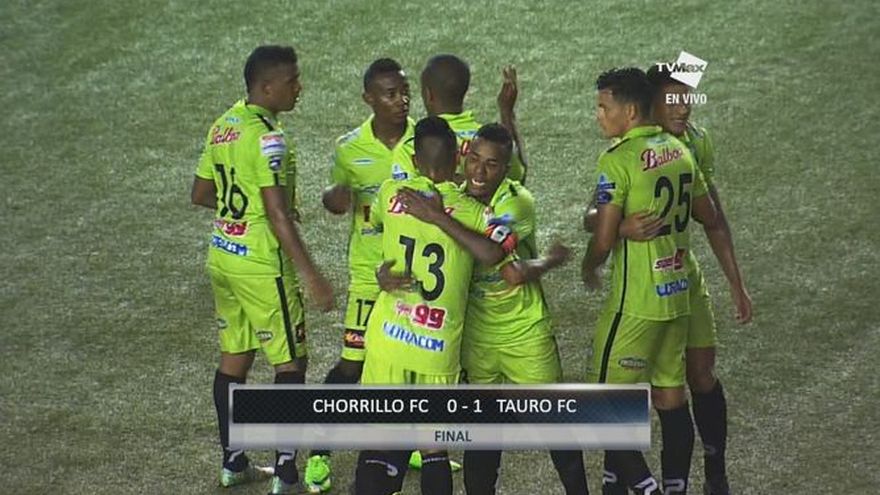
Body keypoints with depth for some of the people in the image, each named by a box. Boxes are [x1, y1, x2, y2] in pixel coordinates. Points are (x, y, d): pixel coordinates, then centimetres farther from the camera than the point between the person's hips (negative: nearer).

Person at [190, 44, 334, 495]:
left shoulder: (223, 125, 7)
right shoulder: (268, 137, -20)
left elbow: (200, 194, 15)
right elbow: (278, 213, -24)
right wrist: (310, 275, -24)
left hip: (223, 257, 9)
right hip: (262, 266, -9)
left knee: (234, 357, 16)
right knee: (290, 362, 0)